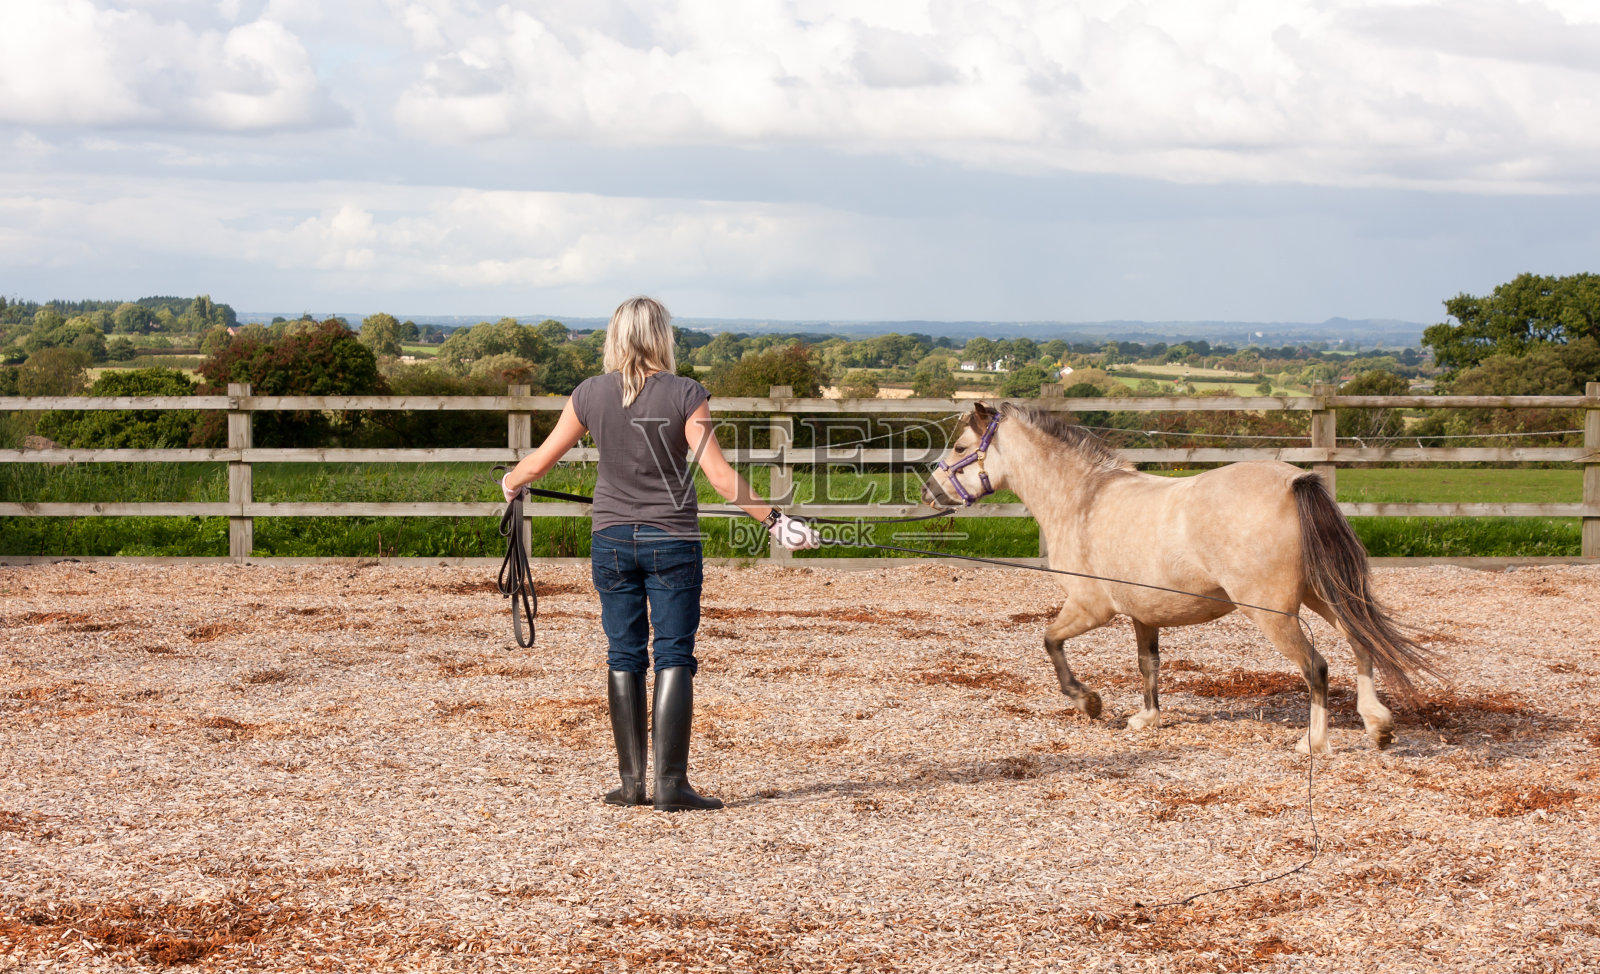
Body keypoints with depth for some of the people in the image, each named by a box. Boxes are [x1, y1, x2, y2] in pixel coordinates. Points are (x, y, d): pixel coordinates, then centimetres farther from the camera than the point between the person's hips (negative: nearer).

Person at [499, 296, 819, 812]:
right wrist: (774, 519, -7)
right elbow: (719, 475, -14)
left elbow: (539, 462, 7)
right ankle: (671, 783, -4)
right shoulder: (685, 394, -9)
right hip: (672, 542, -3)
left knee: (624, 658, 9)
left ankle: (632, 781, 10)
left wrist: (511, 482, 28)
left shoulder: (590, 394, -1)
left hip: (612, 541, 3)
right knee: (674, 658, 1)